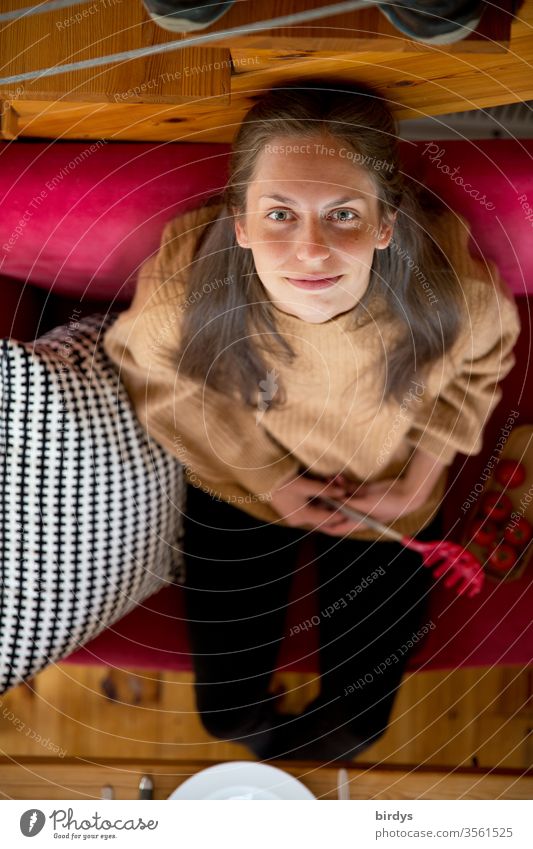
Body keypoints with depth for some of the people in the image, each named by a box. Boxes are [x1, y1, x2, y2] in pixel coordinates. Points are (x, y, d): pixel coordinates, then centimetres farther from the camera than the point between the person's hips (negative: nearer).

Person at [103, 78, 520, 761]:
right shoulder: (182, 295, -36)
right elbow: (148, 375, -10)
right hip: (242, 486, 0)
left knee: (353, 726, 9)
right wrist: (268, 479, -12)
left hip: (385, 504, 1)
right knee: (227, 711, 9)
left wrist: (417, 485, -8)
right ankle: (259, 733, 48)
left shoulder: (455, 298, -34)